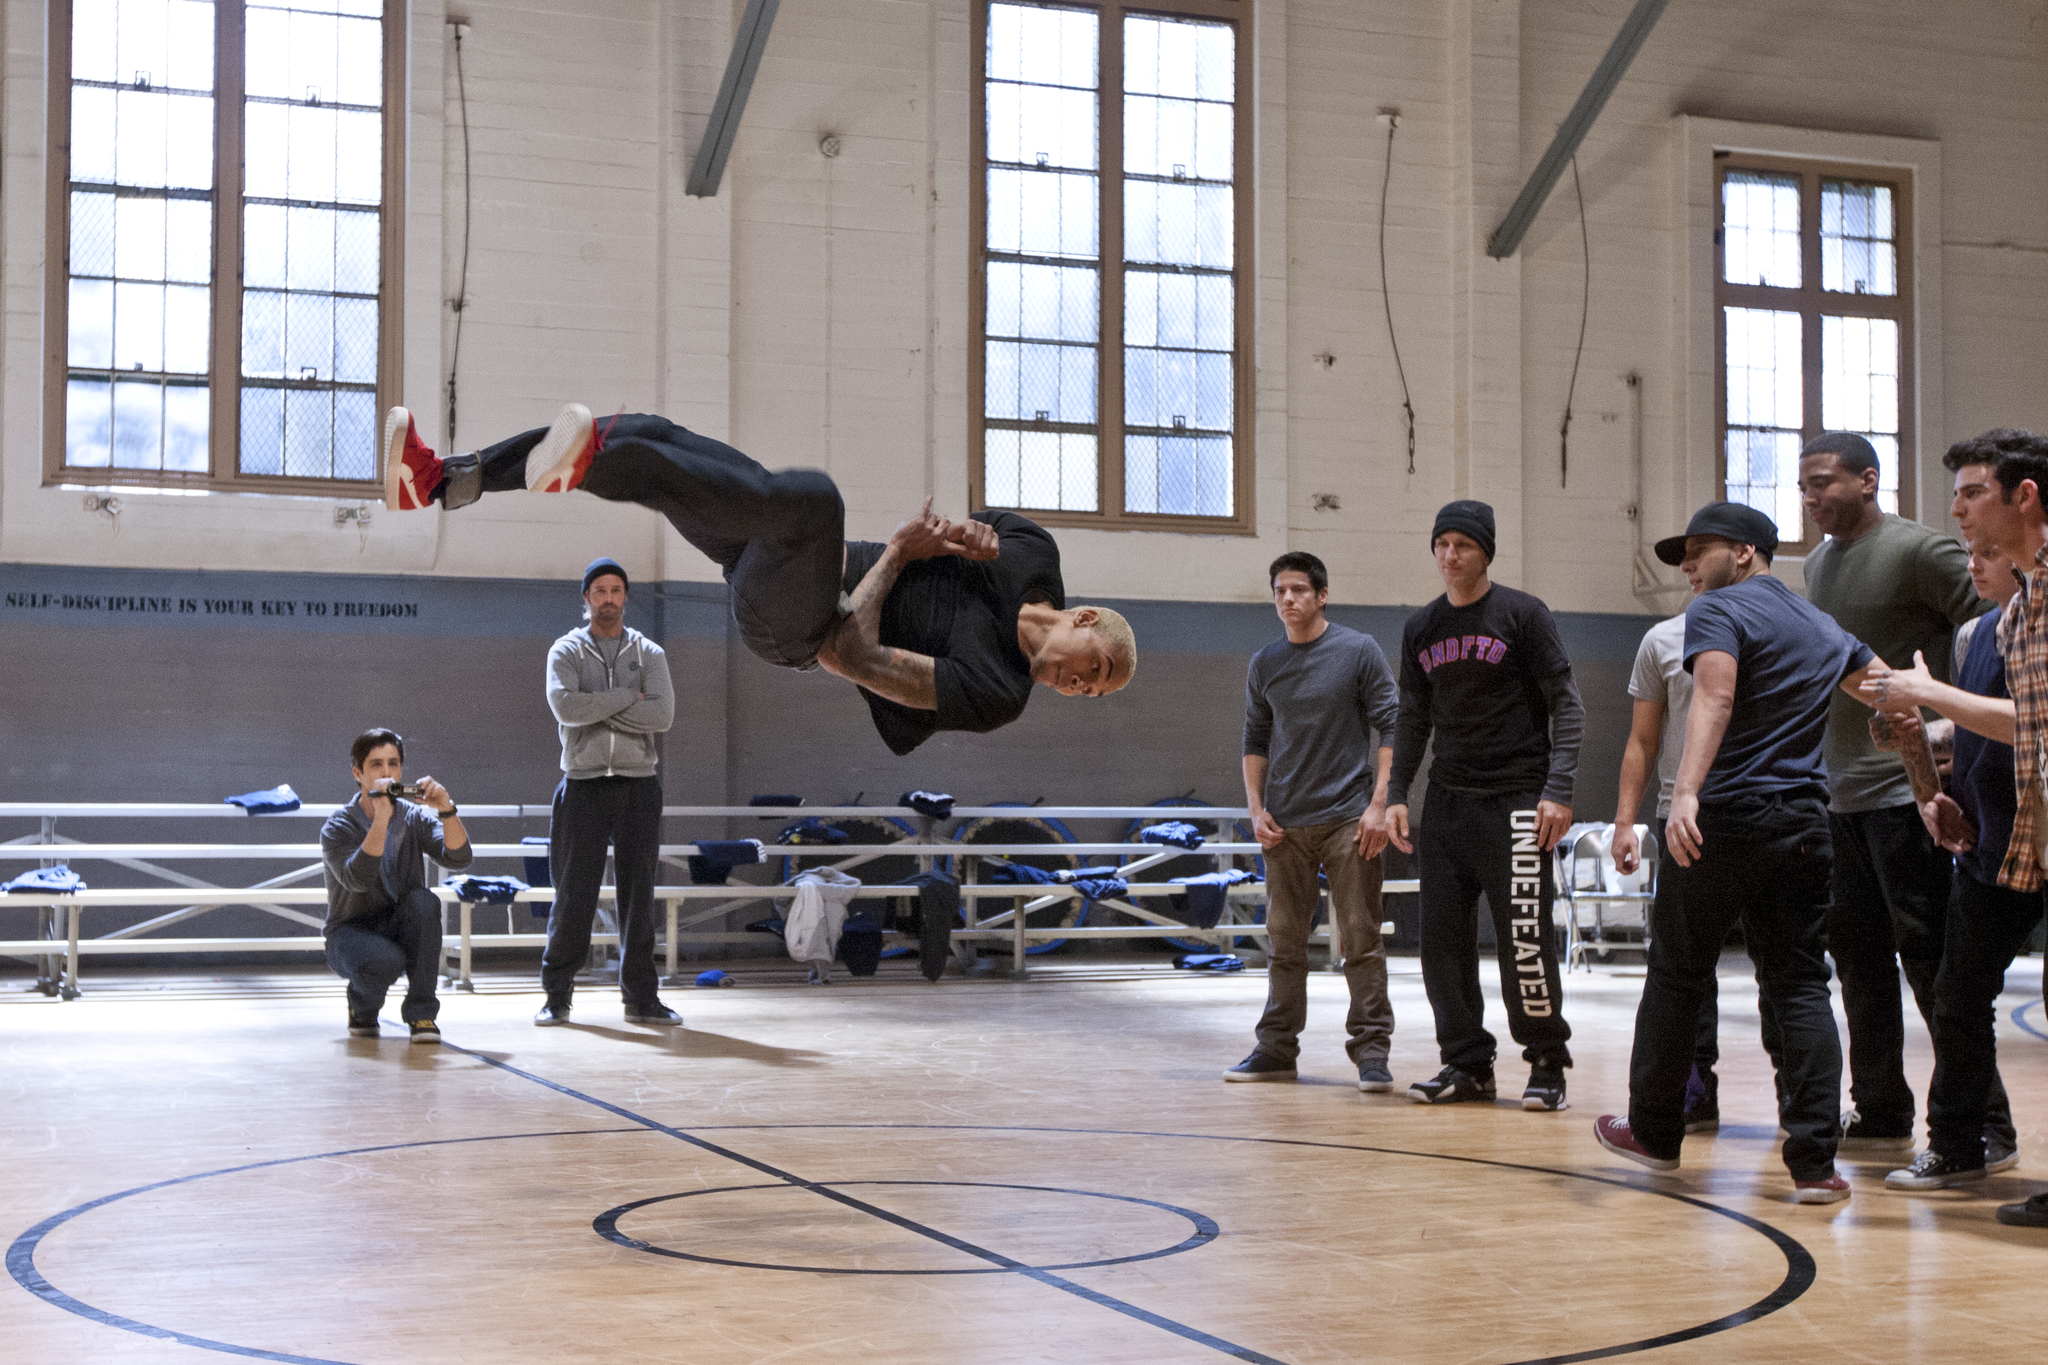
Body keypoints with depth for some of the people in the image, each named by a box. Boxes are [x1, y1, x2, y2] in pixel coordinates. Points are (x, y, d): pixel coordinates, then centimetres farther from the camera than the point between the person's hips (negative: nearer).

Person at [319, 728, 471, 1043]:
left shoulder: (414, 818, -1)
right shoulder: (339, 826, -11)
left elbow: (459, 859, -17)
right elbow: (358, 879, -30)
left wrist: (447, 810, -33)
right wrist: (381, 818, -38)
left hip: (401, 930, 3)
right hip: (351, 934, -3)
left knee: (423, 900, -30)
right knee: (386, 959, -37)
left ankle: (421, 1011, -17)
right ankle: (363, 1006, 2)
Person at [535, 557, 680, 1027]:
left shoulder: (649, 653, 9)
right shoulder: (566, 651, 6)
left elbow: (663, 715, -7)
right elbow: (565, 706, -13)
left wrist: (597, 709, -10)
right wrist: (627, 696, -10)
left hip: (638, 785, 2)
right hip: (584, 785, -1)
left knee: (638, 893, 3)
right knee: (573, 895, -1)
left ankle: (640, 996, 9)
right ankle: (557, 996, 8)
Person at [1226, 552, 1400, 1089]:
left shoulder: (1359, 651, -2)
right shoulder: (1264, 665, 9)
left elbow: (1390, 728, -3)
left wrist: (1378, 805, -10)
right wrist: (1256, 809, 4)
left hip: (1348, 820, -4)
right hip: (1285, 825, 4)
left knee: (1361, 939, -3)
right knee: (1284, 941, 9)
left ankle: (1371, 1049, 3)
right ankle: (1277, 1048, 16)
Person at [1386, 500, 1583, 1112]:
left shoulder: (1523, 614, -3)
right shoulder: (1420, 629, 11)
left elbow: (1566, 706, -4)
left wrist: (1557, 791, -13)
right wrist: (1396, 795, 9)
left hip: (1516, 802, -5)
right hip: (1447, 803, 5)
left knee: (1523, 940, -8)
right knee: (1442, 939, 3)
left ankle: (1547, 1066, 5)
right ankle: (1468, 1066, 13)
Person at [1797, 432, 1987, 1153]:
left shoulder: (1919, 551, -10)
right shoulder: (1818, 563, 16)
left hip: (1904, 788, -8)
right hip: (1838, 791, 8)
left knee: (1928, 955, -7)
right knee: (1858, 955, 11)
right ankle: (1879, 1114, 19)